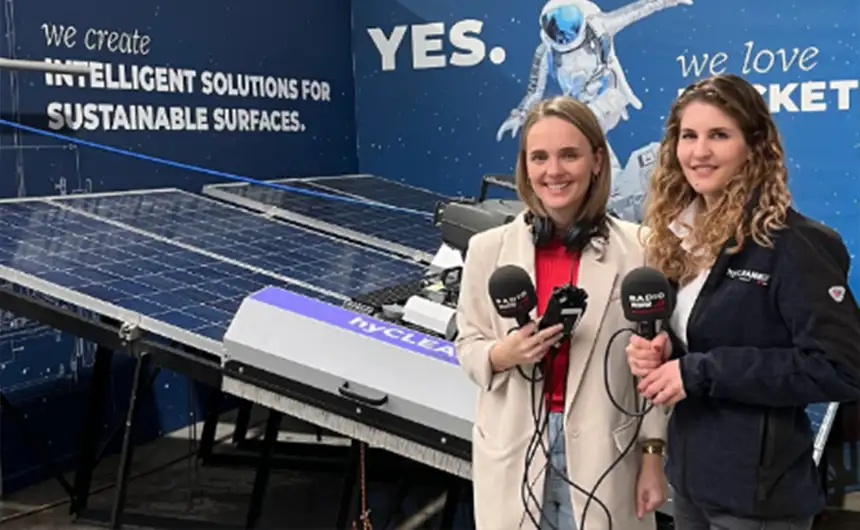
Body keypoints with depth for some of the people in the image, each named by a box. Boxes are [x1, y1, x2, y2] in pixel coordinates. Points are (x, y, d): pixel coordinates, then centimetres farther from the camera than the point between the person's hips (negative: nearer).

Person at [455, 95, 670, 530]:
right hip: (514, 451, 1)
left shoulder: (636, 248, -5)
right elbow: (467, 346, 4)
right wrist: (503, 354, -17)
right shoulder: (488, 248, -3)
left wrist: (653, 455, -1)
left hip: (603, 453, -1)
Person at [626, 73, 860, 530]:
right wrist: (658, 352, -8)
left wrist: (702, 372, -23)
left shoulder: (789, 243, -17)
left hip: (756, 492, -6)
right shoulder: (681, 234, 4)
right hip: (690, 475, 7)